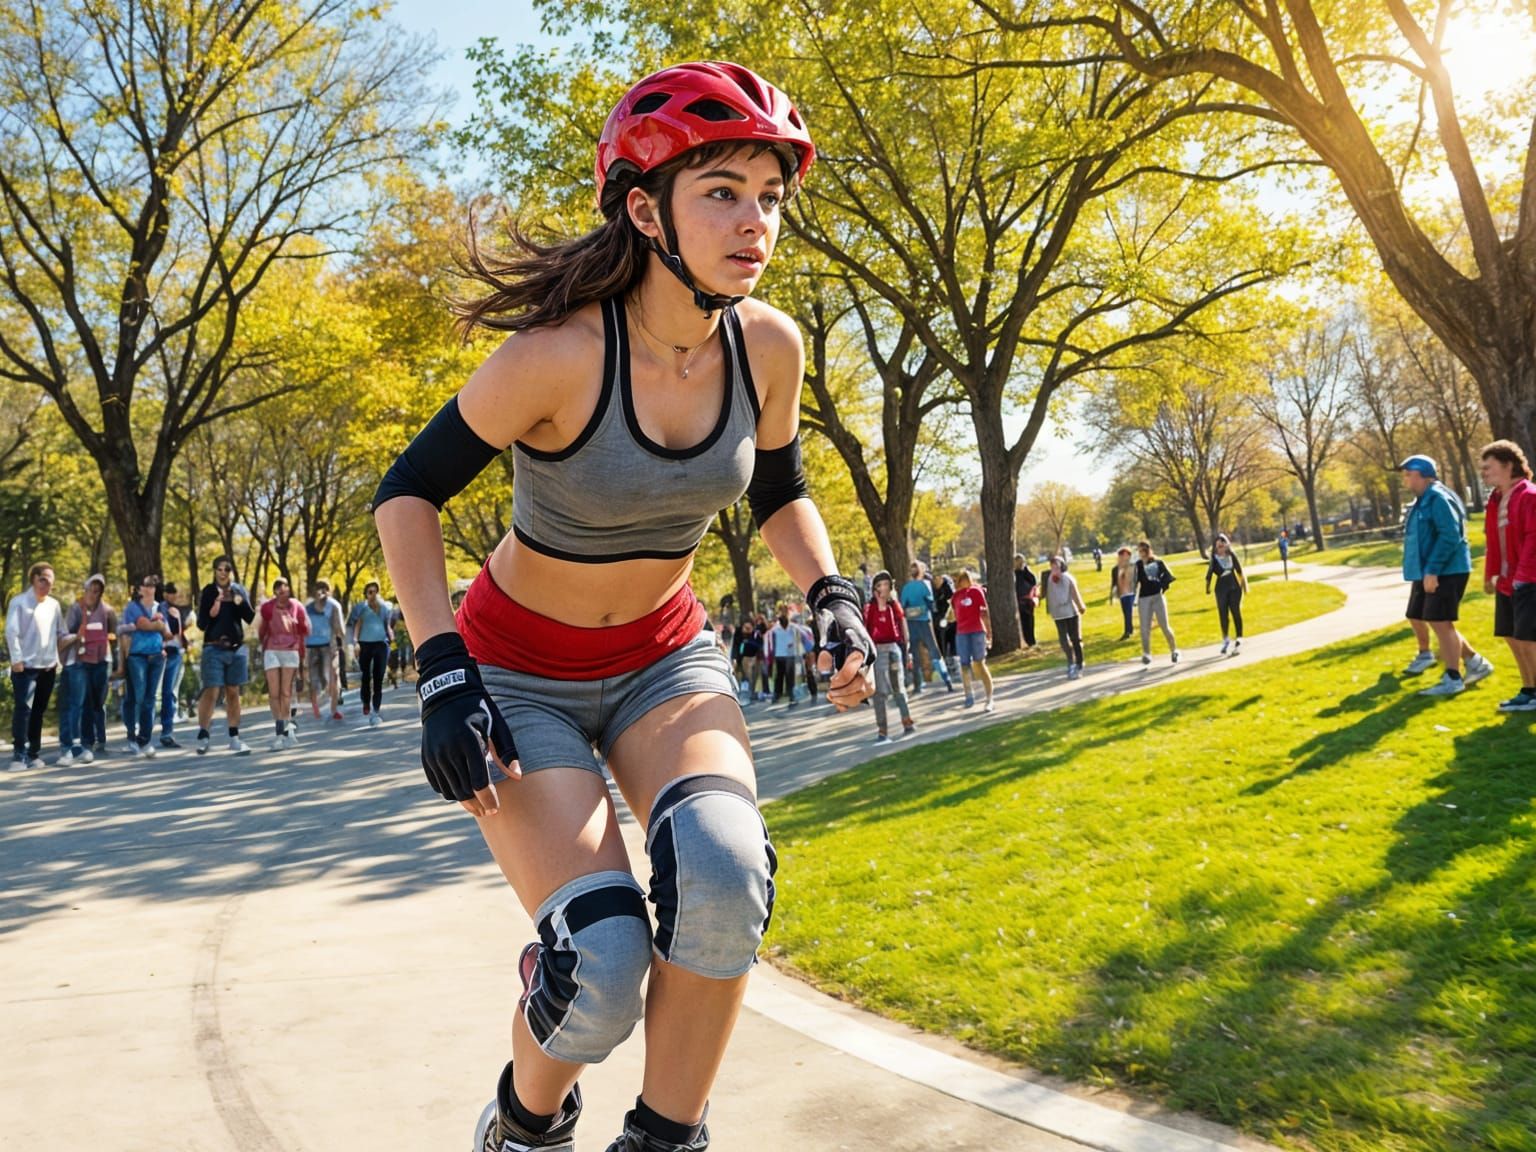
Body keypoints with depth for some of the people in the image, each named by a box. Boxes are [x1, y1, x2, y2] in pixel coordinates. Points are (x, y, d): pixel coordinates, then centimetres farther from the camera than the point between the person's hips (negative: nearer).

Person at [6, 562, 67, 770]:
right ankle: (19, 755, -9)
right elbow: (11, 632, -7)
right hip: (26, 666, -5)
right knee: (23, 709, -10)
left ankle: (34, 753, 15)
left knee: (38, 711, 9)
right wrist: (16, 659, -14)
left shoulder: (54, 604, 12)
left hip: (48, 666, 5)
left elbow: (60, 634, 12)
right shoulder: (19, 602, -3)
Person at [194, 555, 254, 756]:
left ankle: (234, 739, 12)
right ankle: (202, 735, 1)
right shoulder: (208, 592, -3)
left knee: (233, 693, 8)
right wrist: (211, 613, -23)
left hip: (237, 649, 3)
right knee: (210, 692, -7)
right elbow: (201, 624, -4)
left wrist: (241, 603, -16)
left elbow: (250, 618, 0)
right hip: (214, 649, -3)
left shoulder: (239, 591, 6)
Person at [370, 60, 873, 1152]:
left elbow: (780, 493, 8)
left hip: (665, 659, 4)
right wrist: (444, 675, -23)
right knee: (601, 964, -19)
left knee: (724, 869, -28)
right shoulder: (560, 353, -26)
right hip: (519, 673, -3)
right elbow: (408, 495, -14)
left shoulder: (768, 345, -11)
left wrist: (833, 596, -9)